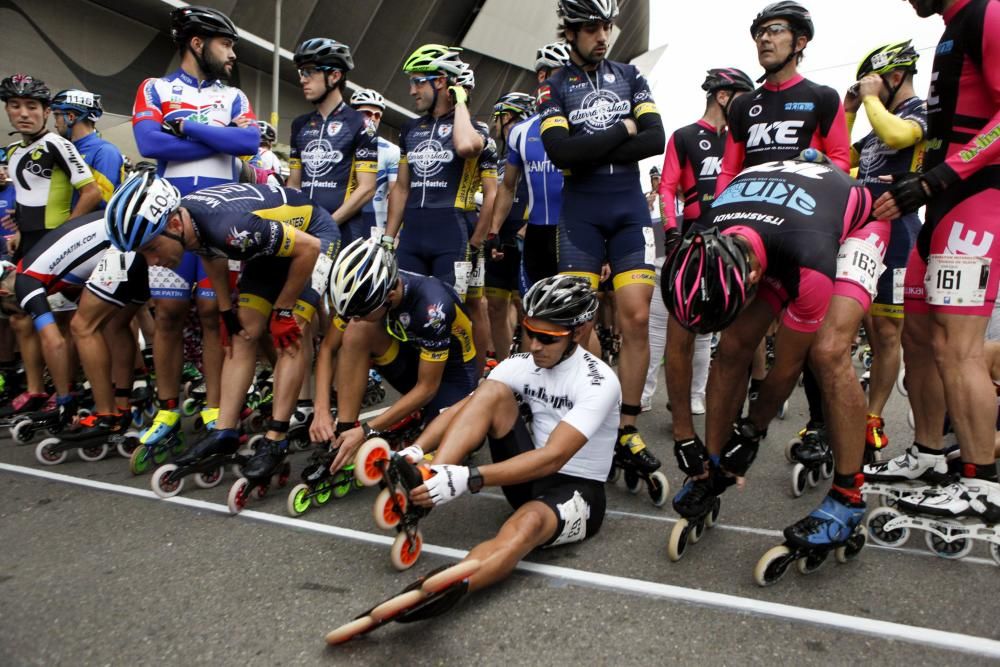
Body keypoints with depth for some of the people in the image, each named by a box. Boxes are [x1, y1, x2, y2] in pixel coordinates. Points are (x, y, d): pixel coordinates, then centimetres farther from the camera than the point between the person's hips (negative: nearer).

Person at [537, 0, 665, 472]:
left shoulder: (629, 76, 12)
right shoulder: (554, 88, 5)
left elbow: (655, 140, -2)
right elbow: (561, 152, -13)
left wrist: (592, 154, -10)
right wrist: (624, 129, -7)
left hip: (630, 208, 2)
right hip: (581, 212, -2)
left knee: (635, 318, -6)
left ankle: (626, 429, 1)